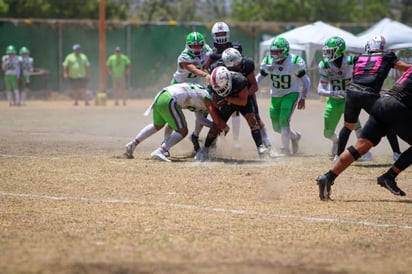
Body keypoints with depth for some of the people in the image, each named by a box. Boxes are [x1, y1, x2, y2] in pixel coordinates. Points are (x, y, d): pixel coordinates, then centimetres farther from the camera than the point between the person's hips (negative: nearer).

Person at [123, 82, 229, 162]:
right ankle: (159, 152, -16)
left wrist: (216, 126, 23)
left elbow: (200, 118, 28)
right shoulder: (208, 98, -1)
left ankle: (133, 144, 30)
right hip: (169, 101, -9)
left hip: (160, 96, 9)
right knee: (182, 131, -2)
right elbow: (217, 121, -4)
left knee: (157, 126, 32)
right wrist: (225, 128, 15)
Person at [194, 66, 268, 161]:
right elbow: (214, 101, -6)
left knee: (251, 118, -24)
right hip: (226, 103, 3)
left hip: (242, 101, -3)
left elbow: (243, 101, -33)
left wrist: (227, 99, -38)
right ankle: (205, 150, 9)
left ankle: (260, 147, -19)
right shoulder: (216, 84, -26)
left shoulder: (239, 80, -40)